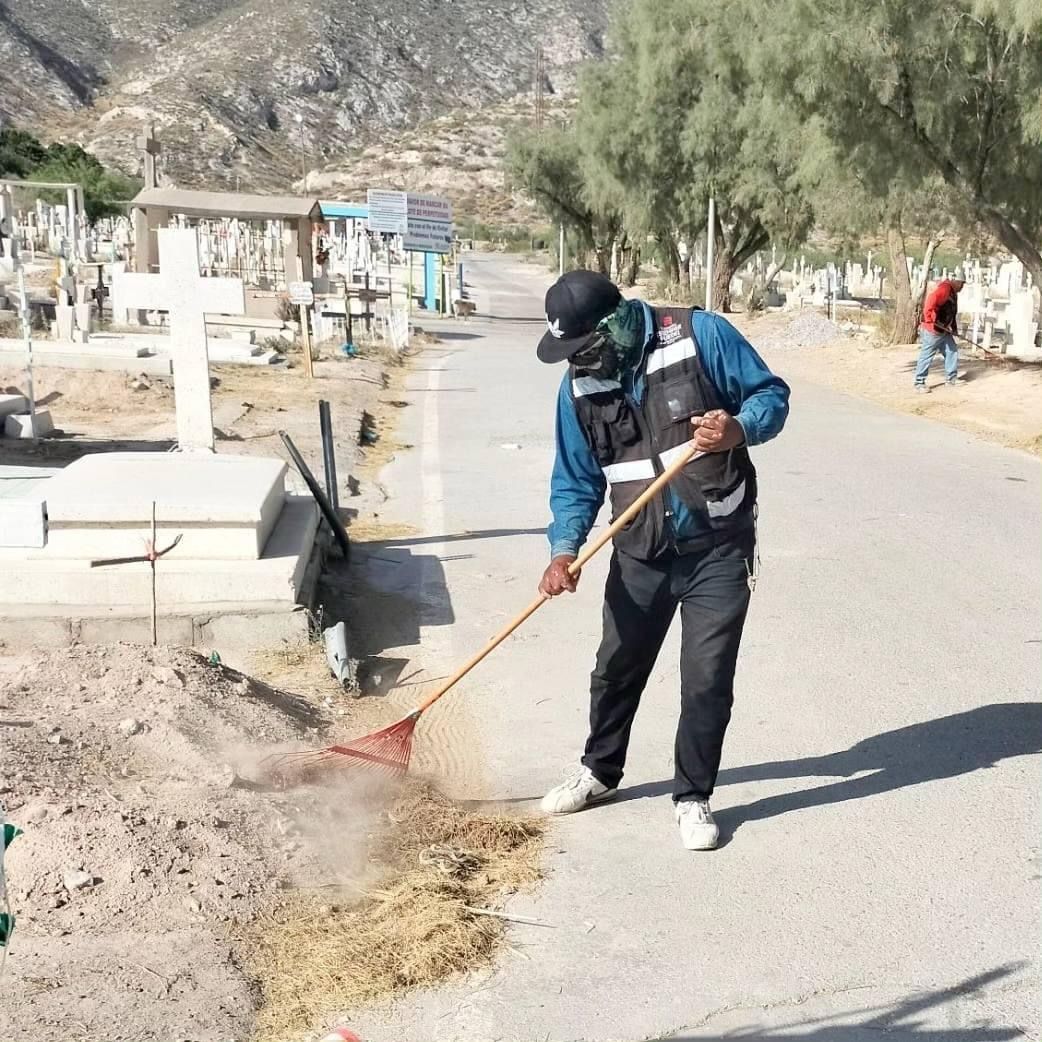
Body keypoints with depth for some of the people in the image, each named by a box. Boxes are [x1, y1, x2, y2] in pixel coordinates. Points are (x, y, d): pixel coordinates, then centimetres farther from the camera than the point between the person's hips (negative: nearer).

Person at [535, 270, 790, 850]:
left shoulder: (702, 336, -15)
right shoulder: (580, 387, -3)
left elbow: (772, 394, -6)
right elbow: (577, 481, 1)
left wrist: (740, 428, -28)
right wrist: (565, 549, -14)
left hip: (719, 548, -4)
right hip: (640, 555, 4)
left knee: (708, 681, -1)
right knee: (616, 670, 17)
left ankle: (693, 797, 19)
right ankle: (601, 772, 41)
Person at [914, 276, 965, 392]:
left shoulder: (953, 293, 15)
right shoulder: (945, 288, -18)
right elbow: (932, 299, -36)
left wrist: (954, 328, 16)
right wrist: (929, 317, -39)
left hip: (944, 331, 10)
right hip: (932, 330, -10)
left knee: (952, 351, 13)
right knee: (926, 356, -3)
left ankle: (951, 379, 22)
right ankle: (919, 383, 4)